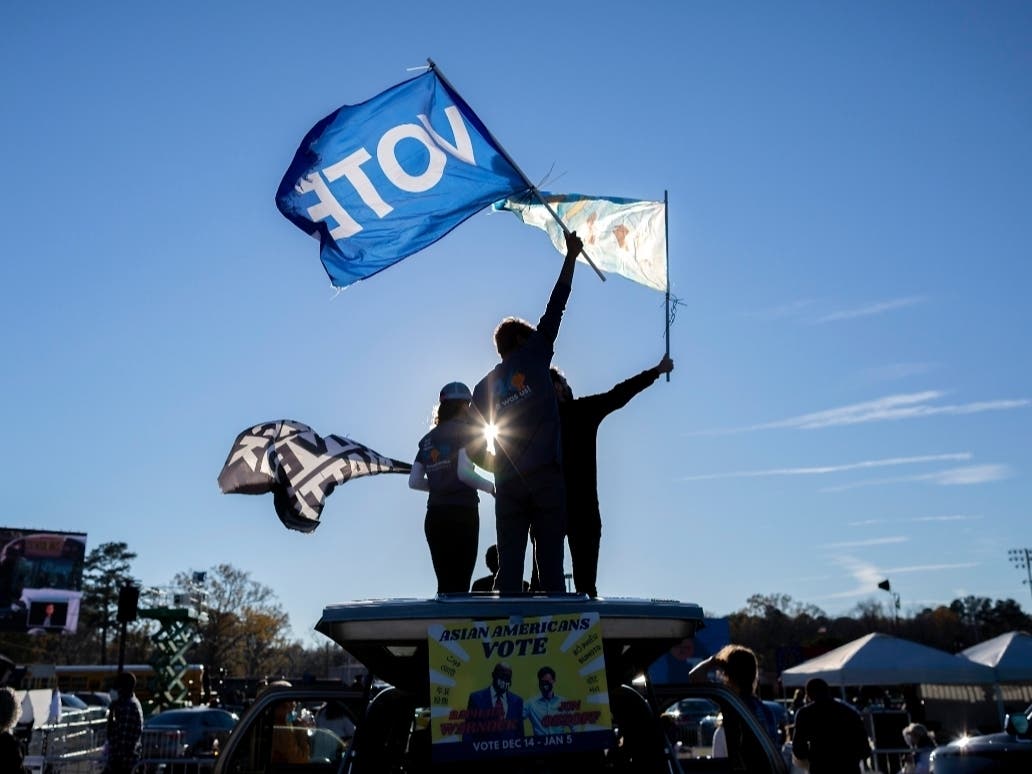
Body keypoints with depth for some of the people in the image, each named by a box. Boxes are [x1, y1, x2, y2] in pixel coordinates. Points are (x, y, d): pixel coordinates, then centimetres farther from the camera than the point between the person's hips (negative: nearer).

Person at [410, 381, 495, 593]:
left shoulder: (428, 438, 15)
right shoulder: (465, 430, -2)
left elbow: (414, 481, 9)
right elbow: (464, 472, -15)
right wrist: (490, 487, -1)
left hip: (434, 516, 6)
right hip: (461, 513, -6)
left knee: (445, 583, 9)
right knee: (459, 584, -5)